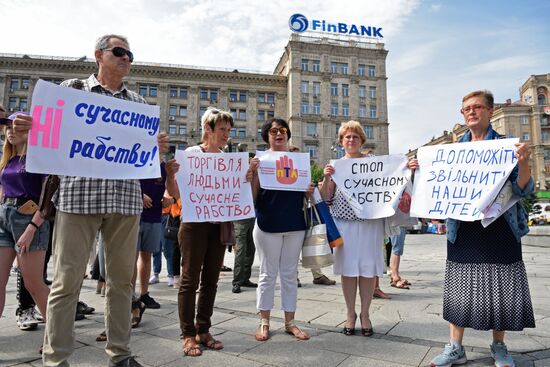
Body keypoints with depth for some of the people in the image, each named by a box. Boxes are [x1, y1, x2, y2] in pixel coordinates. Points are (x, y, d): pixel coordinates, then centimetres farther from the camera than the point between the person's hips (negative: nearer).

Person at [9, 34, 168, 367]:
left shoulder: (139, 102, 17)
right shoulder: (72, 88, 11)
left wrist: (159, 148, -5)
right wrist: (24, 127, -12)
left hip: (126, 199, 3)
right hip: (78, 195, -2)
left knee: (122, 279, 8)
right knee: (67, 280, -1)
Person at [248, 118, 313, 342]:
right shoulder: (260, 160, -2)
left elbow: (305, 193, 15)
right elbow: (252, 197, -6)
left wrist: (310, 191, -8)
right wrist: (253, 173, -20)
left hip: (295, 224, 3)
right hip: (268, 224, -3)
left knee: (290, 274, 12)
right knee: (268, 274, 7)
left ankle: (290, 322, 24)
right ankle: (264, 322, 21)